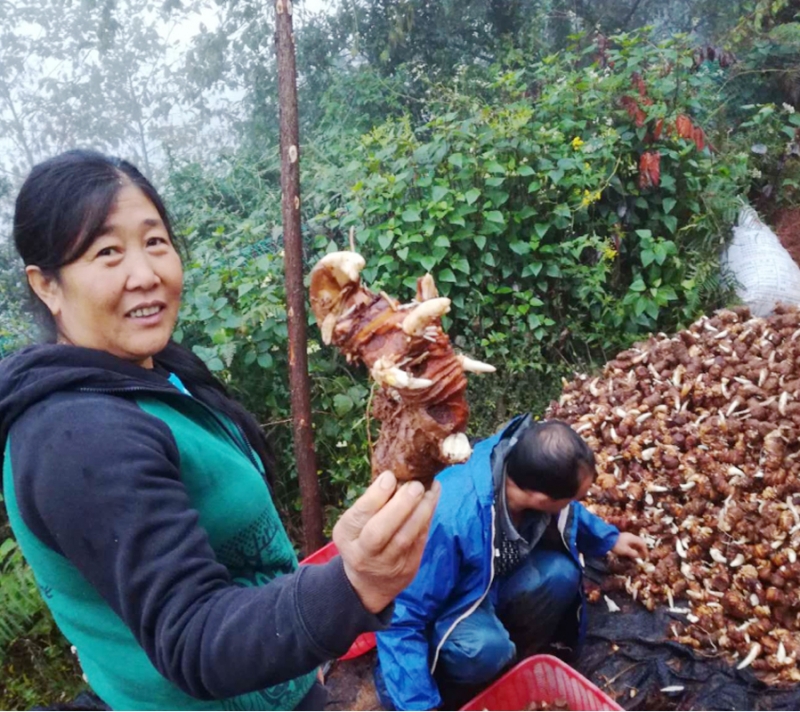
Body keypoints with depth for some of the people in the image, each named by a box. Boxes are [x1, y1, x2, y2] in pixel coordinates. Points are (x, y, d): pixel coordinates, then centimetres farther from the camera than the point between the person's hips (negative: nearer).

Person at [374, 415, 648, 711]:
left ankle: (515, 665, 3)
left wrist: (608, 538, 16)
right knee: (485, 647, -35)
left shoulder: (531, 470, -19)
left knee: (560, 572, -21)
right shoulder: (450, 517, -41)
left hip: (495, 579, 6)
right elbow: (401, 614, -31)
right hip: (443, 608, -6)